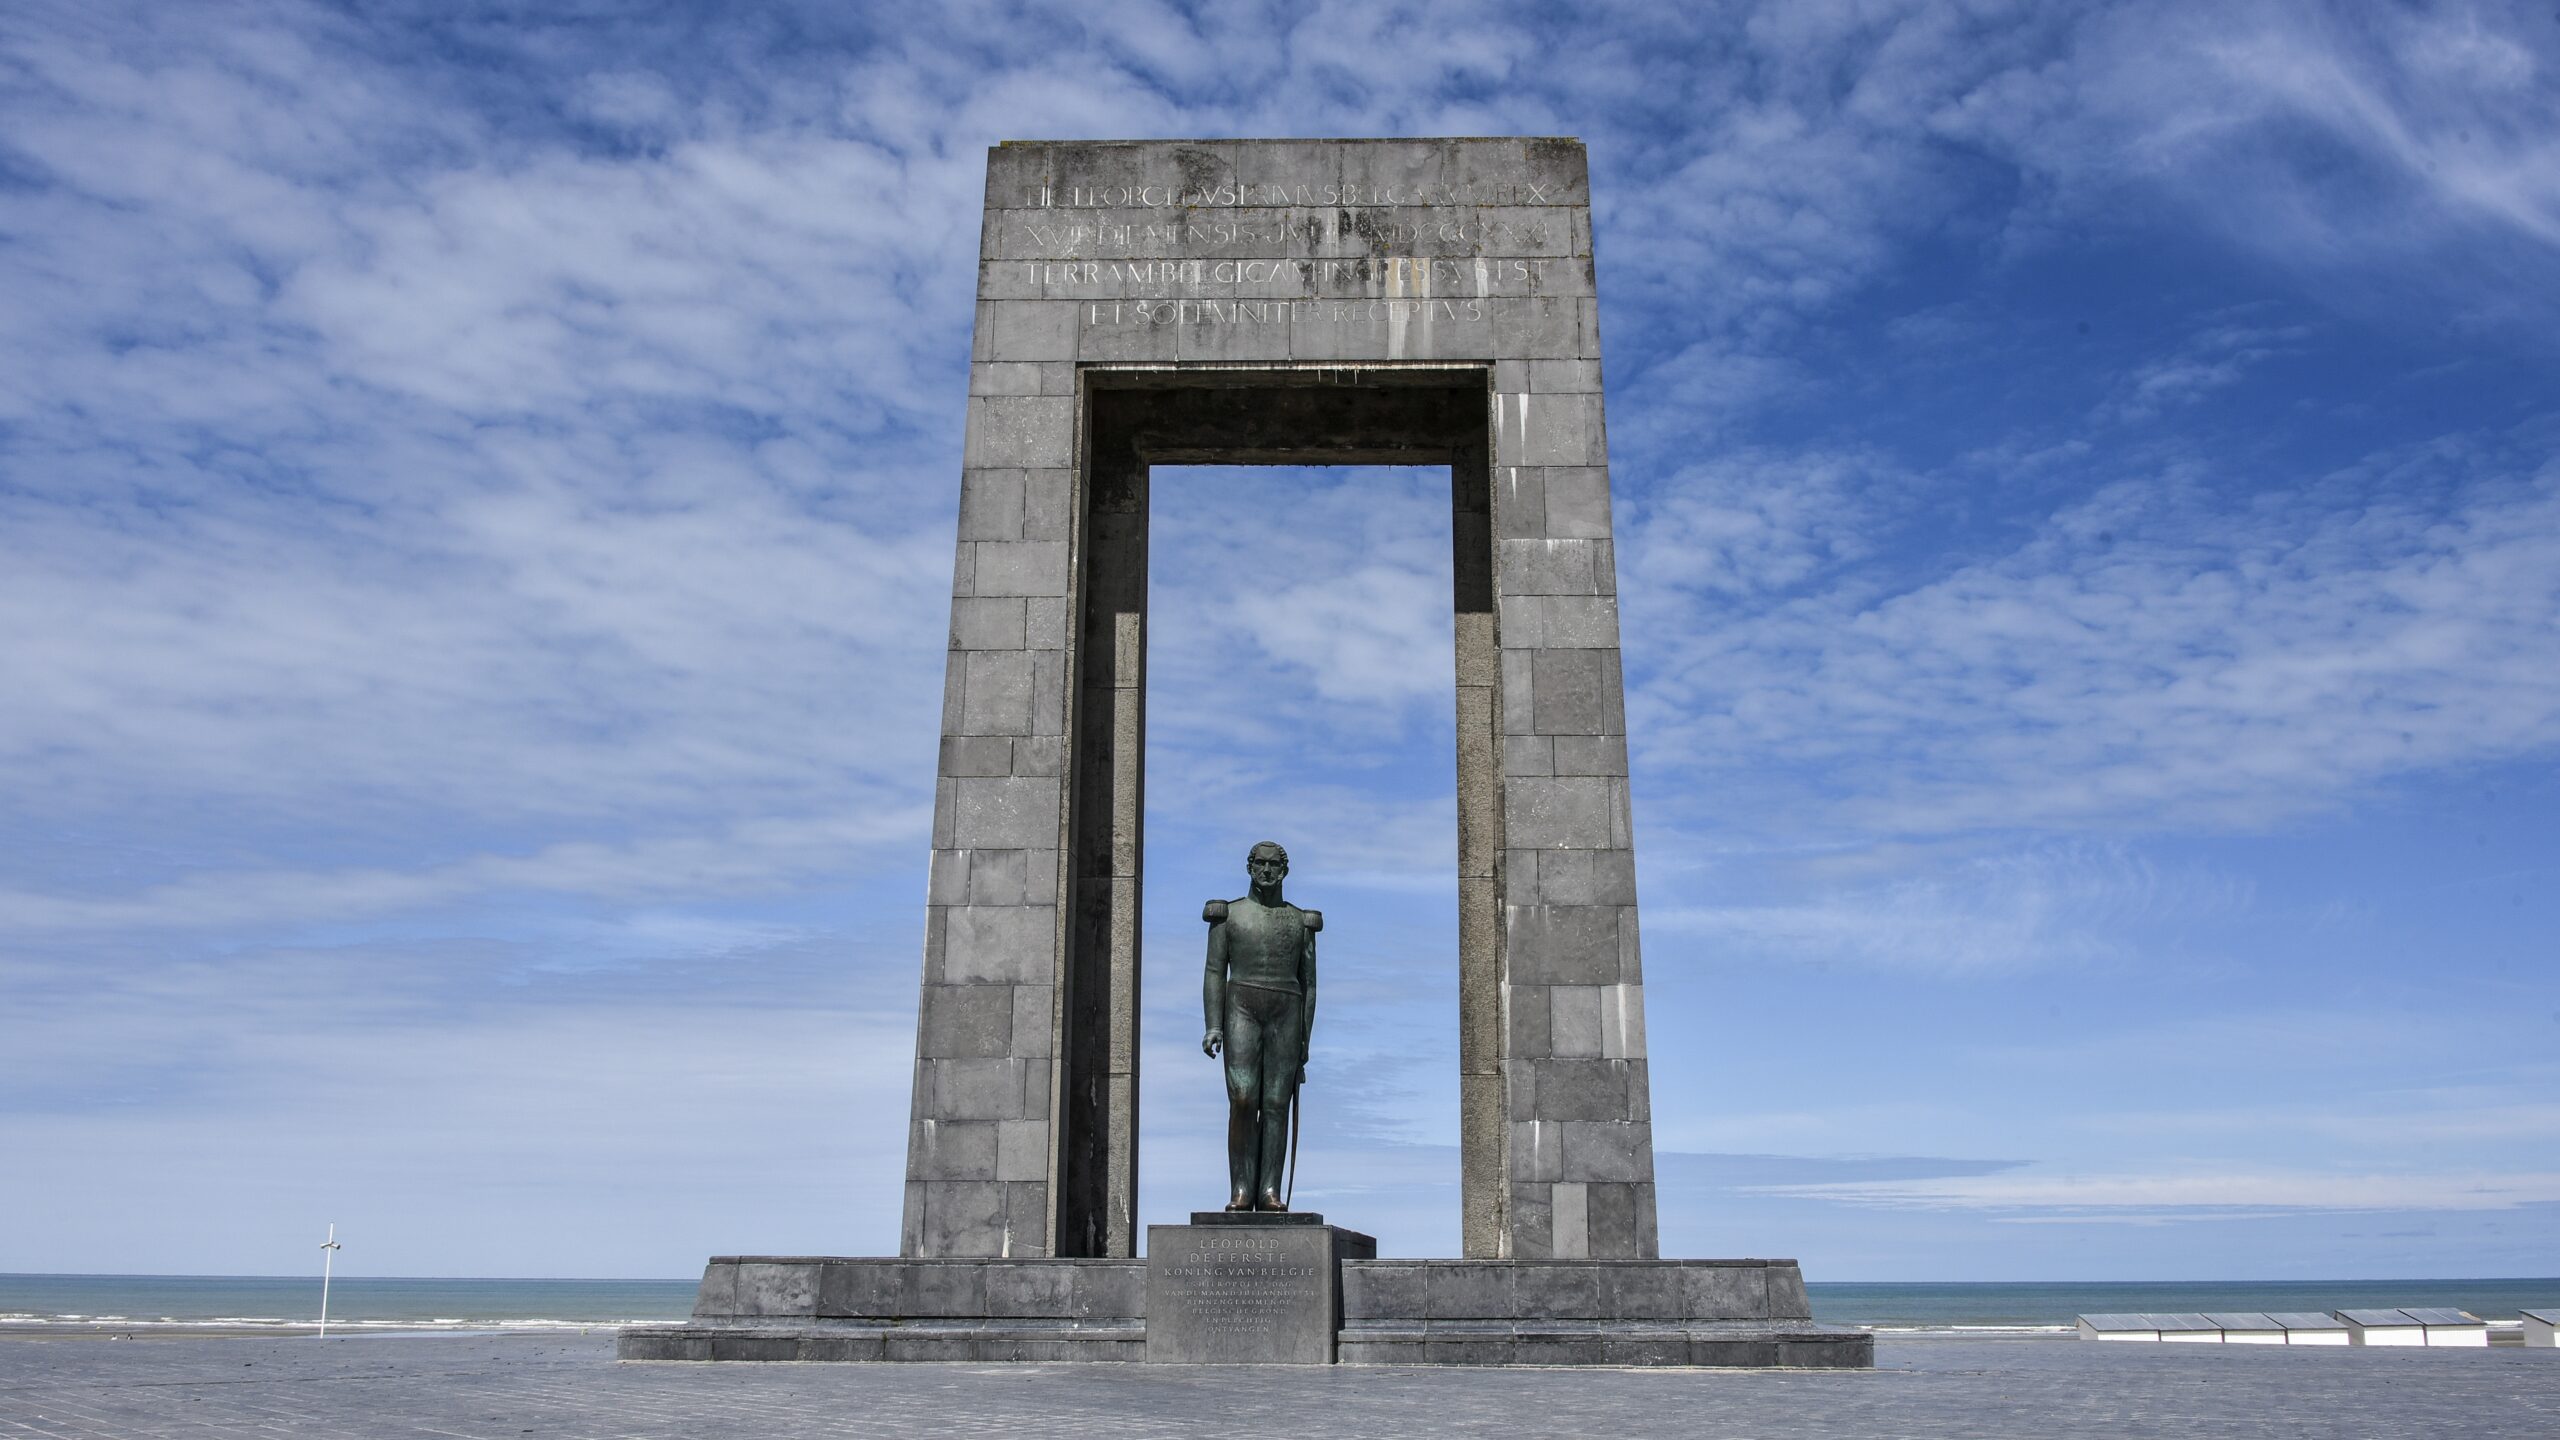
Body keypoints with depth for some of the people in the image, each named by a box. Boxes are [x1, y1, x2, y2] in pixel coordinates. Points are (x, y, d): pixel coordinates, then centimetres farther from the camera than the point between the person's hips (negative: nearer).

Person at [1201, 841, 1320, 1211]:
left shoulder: (1301, 922, 13)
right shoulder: (1228, 914, 10)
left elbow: (1308, 983, 12)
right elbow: (1214, 972, 3)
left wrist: (1304, 1041, 6)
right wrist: (1213, 1026, -8)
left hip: (1285, 1014, 1)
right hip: (1242, 1010, -1)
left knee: (1276, 1104, -5)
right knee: (1242, 1101, -13)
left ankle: (1269, 1192, -5)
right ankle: (1241, 1191, -10)